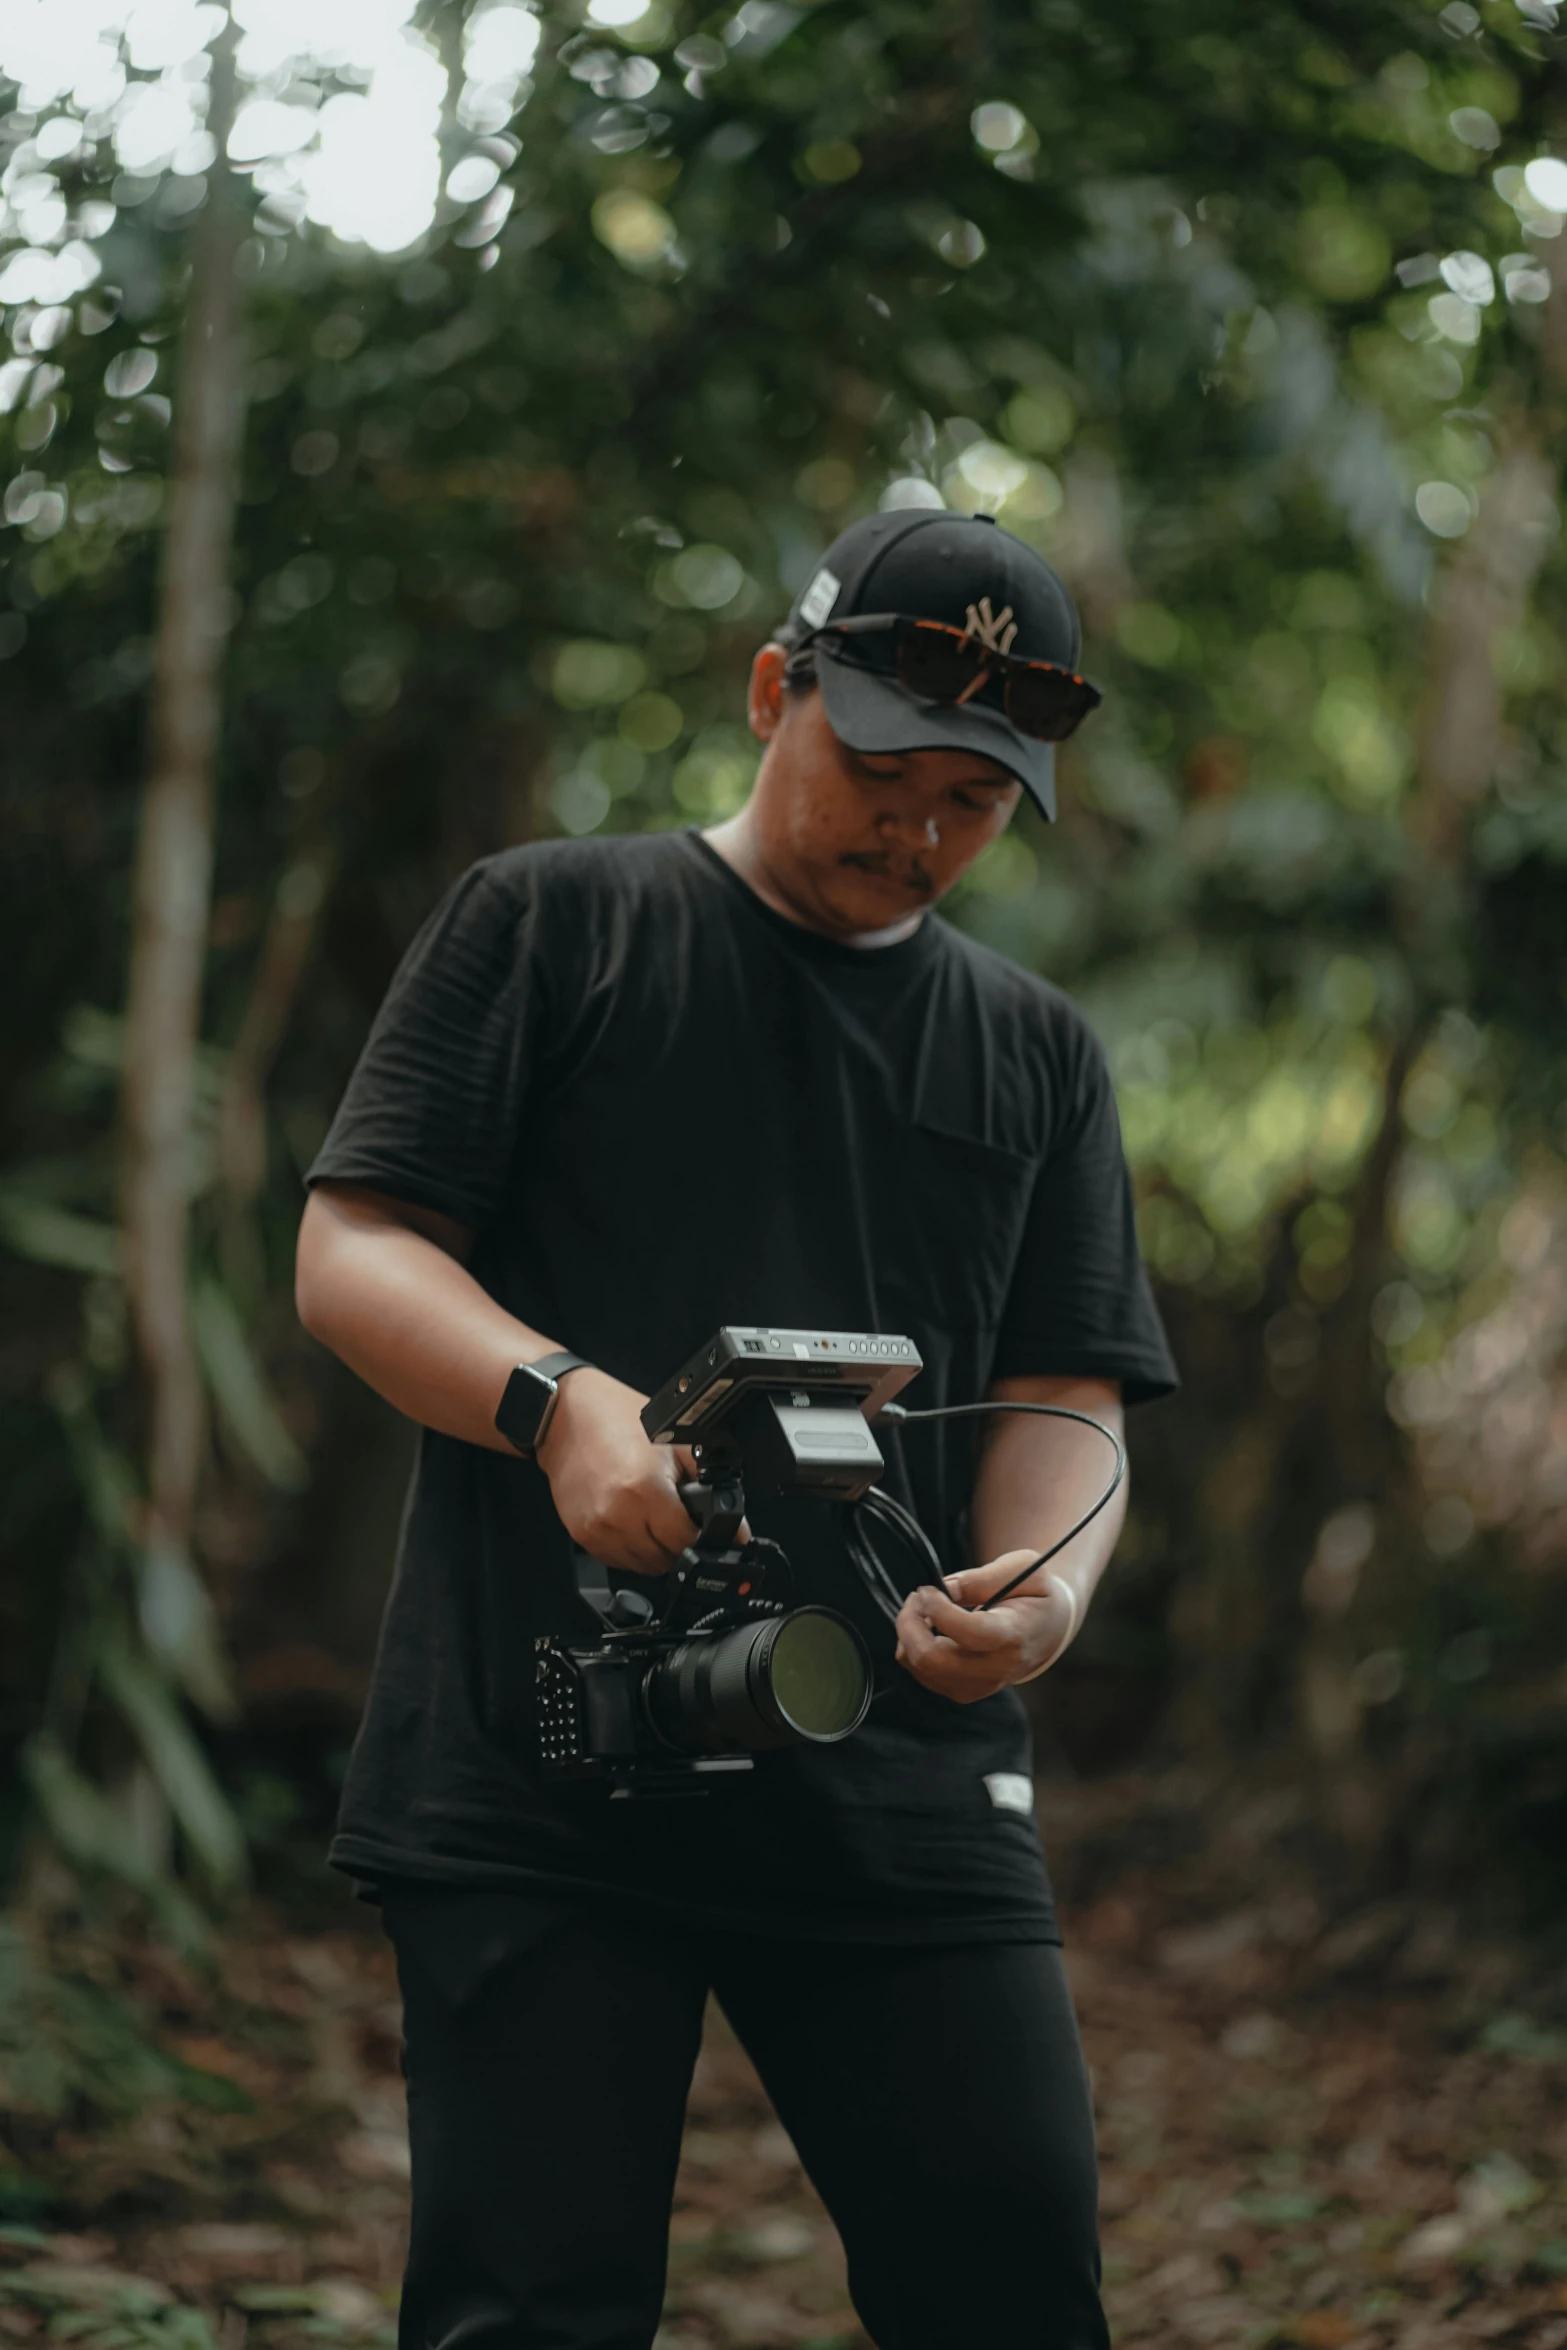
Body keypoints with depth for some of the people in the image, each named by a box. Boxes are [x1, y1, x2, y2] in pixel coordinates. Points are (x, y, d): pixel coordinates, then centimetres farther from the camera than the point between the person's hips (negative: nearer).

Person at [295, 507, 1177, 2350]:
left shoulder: (1040, 1055, 20)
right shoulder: (549, 924, 9)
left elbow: (1066, 1392, 13)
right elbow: (349, 1256, 2)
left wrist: (1045, 1581, -11)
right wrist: (561, 1402, -19)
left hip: (909, 1793, 3)